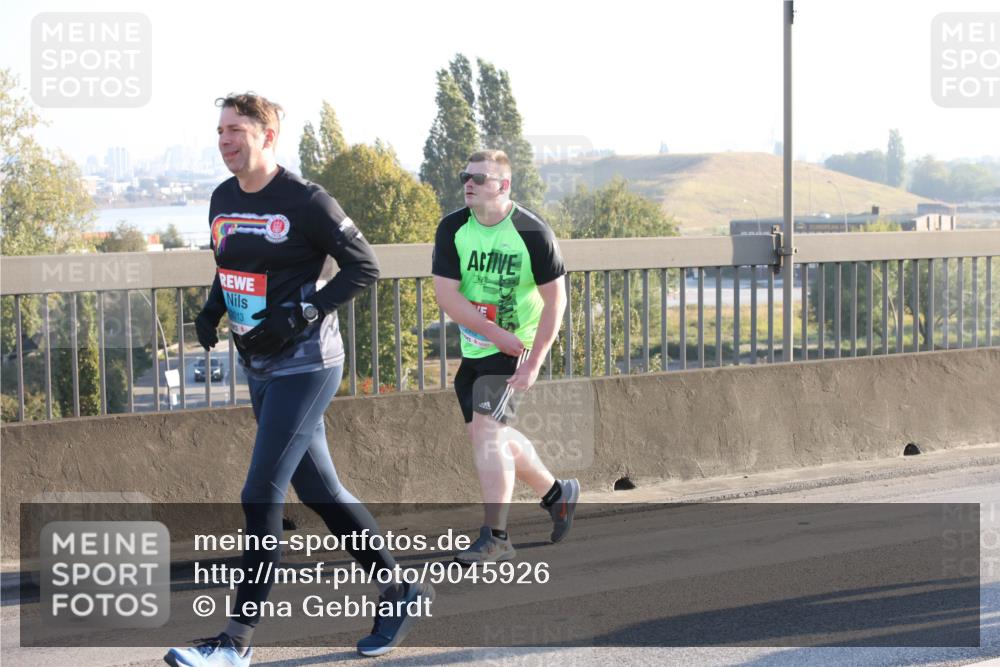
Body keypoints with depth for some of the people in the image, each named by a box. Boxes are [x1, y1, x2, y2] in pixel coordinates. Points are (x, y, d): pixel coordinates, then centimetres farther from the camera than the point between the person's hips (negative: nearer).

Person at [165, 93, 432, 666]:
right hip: (261, 367, 8)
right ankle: (401, 591, 27)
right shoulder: (223, 201, 9)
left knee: (262, 496, -11)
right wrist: (213, 311, 4)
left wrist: (299, 316, -19)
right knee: (320, 491, 13)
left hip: (305, 366, -8)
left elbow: (365, 267, -12)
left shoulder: (306, 201, -14)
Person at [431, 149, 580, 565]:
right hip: (473, 347, 6)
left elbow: (555, 300, -10)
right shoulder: (453, 229, -5)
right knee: (489, 436, 11)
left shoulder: (532, 233, -15)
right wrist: (497, 333, -16)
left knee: (486, 429, -17)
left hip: (517, 347, -6)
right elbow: (446, 295, -8)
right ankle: (556, 492, 34)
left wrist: (533, 363, -16)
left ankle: (495, 537, -11)